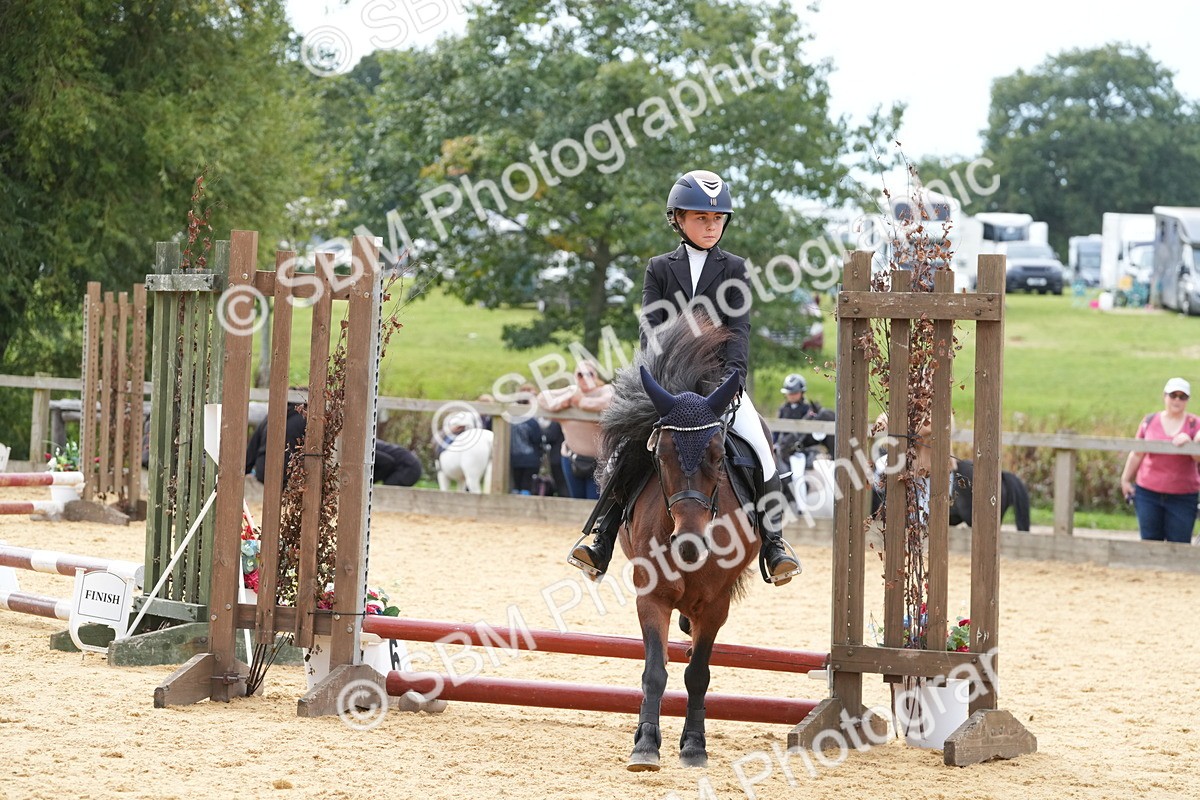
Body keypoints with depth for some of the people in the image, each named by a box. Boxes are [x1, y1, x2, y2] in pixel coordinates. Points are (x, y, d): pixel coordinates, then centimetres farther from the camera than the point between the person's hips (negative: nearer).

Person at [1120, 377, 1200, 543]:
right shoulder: (1150, 421, 6)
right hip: (1148, 493, 2)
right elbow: (1137, 454, 13)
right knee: (1150, 542, 5)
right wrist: (1125, 480, 14)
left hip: (1183, 497, -2)